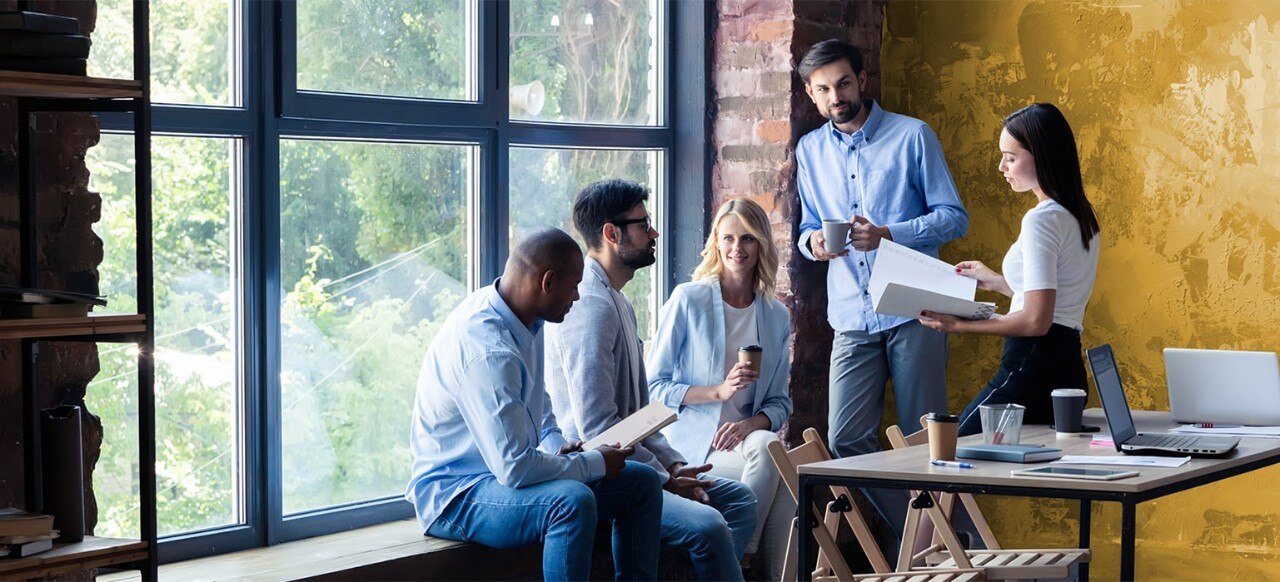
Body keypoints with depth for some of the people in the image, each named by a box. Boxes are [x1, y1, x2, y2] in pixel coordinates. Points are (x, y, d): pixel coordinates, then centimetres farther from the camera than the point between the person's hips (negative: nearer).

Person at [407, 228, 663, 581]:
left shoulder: (526, 323, 4)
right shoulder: (488, 352, -29)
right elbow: (514, 469, -31)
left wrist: (558, 447, 2)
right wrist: (595, 463, -17)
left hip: (505, 472, 10)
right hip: (454, 496, -10)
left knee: (642, 483, 7)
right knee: (573, 500, -36)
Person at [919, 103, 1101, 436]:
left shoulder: (1042, 219, -13)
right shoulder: (1079, 215, 16)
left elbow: (1036, 321, -19)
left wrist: (960, 326, -13)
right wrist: (996, 282, 26)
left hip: (1032, 368, -10)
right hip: (1067, 364, 10)